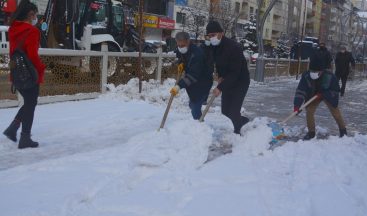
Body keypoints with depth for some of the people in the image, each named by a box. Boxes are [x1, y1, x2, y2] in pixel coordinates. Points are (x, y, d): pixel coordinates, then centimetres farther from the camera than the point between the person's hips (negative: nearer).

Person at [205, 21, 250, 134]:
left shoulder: (234, 47, -28)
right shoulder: (214, 46, -4)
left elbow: (234, 72, -30)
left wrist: (220, 87, -33)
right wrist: (220, 76, -2)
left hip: (240, 81, -8)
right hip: (227, 80, 8)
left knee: (233, 111, -12)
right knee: (225, 111, 11)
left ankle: (237, 132, 8)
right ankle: (241, 120, 37)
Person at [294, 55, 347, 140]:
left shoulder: (330, 76, -33)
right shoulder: (306, 76, -30)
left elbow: (335, 91, -21)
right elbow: (300, 91, -33)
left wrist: (322, 94, -33)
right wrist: (297, 106, -44)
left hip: (329, 95, -1)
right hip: (313, 95, 2)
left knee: (335, 111, 2)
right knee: (309, 110, -9)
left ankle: (342, 129, 25)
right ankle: (311, 132, 7)